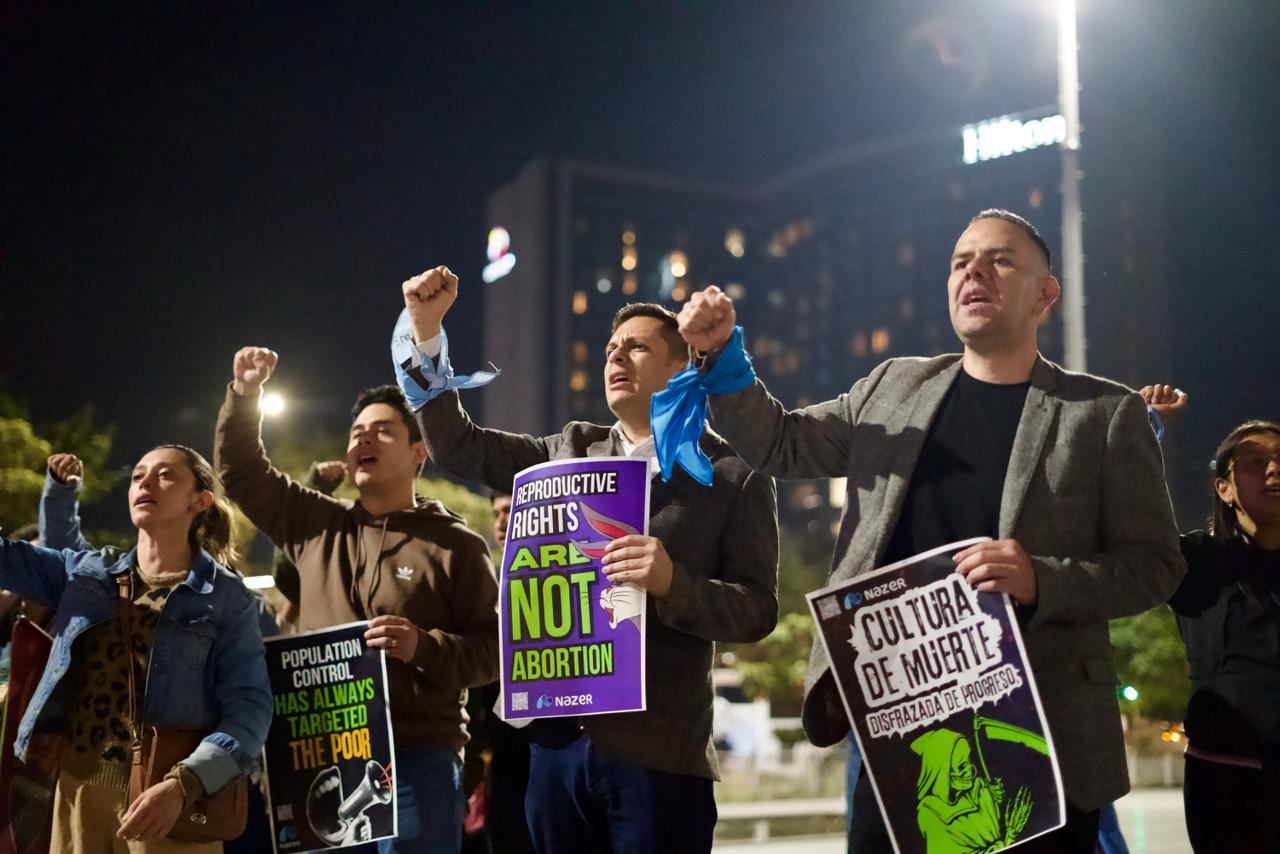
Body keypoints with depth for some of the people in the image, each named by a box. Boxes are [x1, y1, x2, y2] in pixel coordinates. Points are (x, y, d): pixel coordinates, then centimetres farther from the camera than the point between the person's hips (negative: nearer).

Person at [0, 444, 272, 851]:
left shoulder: (226, 597, -4)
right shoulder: (85, 571, 11)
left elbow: (249, 707, -12)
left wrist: (184, 784, -27)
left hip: (165, 795, -4)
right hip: (75, 791, 4)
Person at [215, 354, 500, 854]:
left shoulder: (456, 545, 0)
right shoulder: (317, 525, 13)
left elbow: (492, 649, -4)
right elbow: (240, 472, 19)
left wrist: (424, 647, -20)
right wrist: (244, 395, 7)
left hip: (416, 760, -4)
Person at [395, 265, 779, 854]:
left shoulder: (736, 477, 0)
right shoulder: (571, 451, 14)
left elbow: (757, 611, -4)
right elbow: (457, 447, 11)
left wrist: (672, 583, -22)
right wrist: (427, 332, 3)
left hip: (659, 753, -4)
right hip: (558, 740, 5)